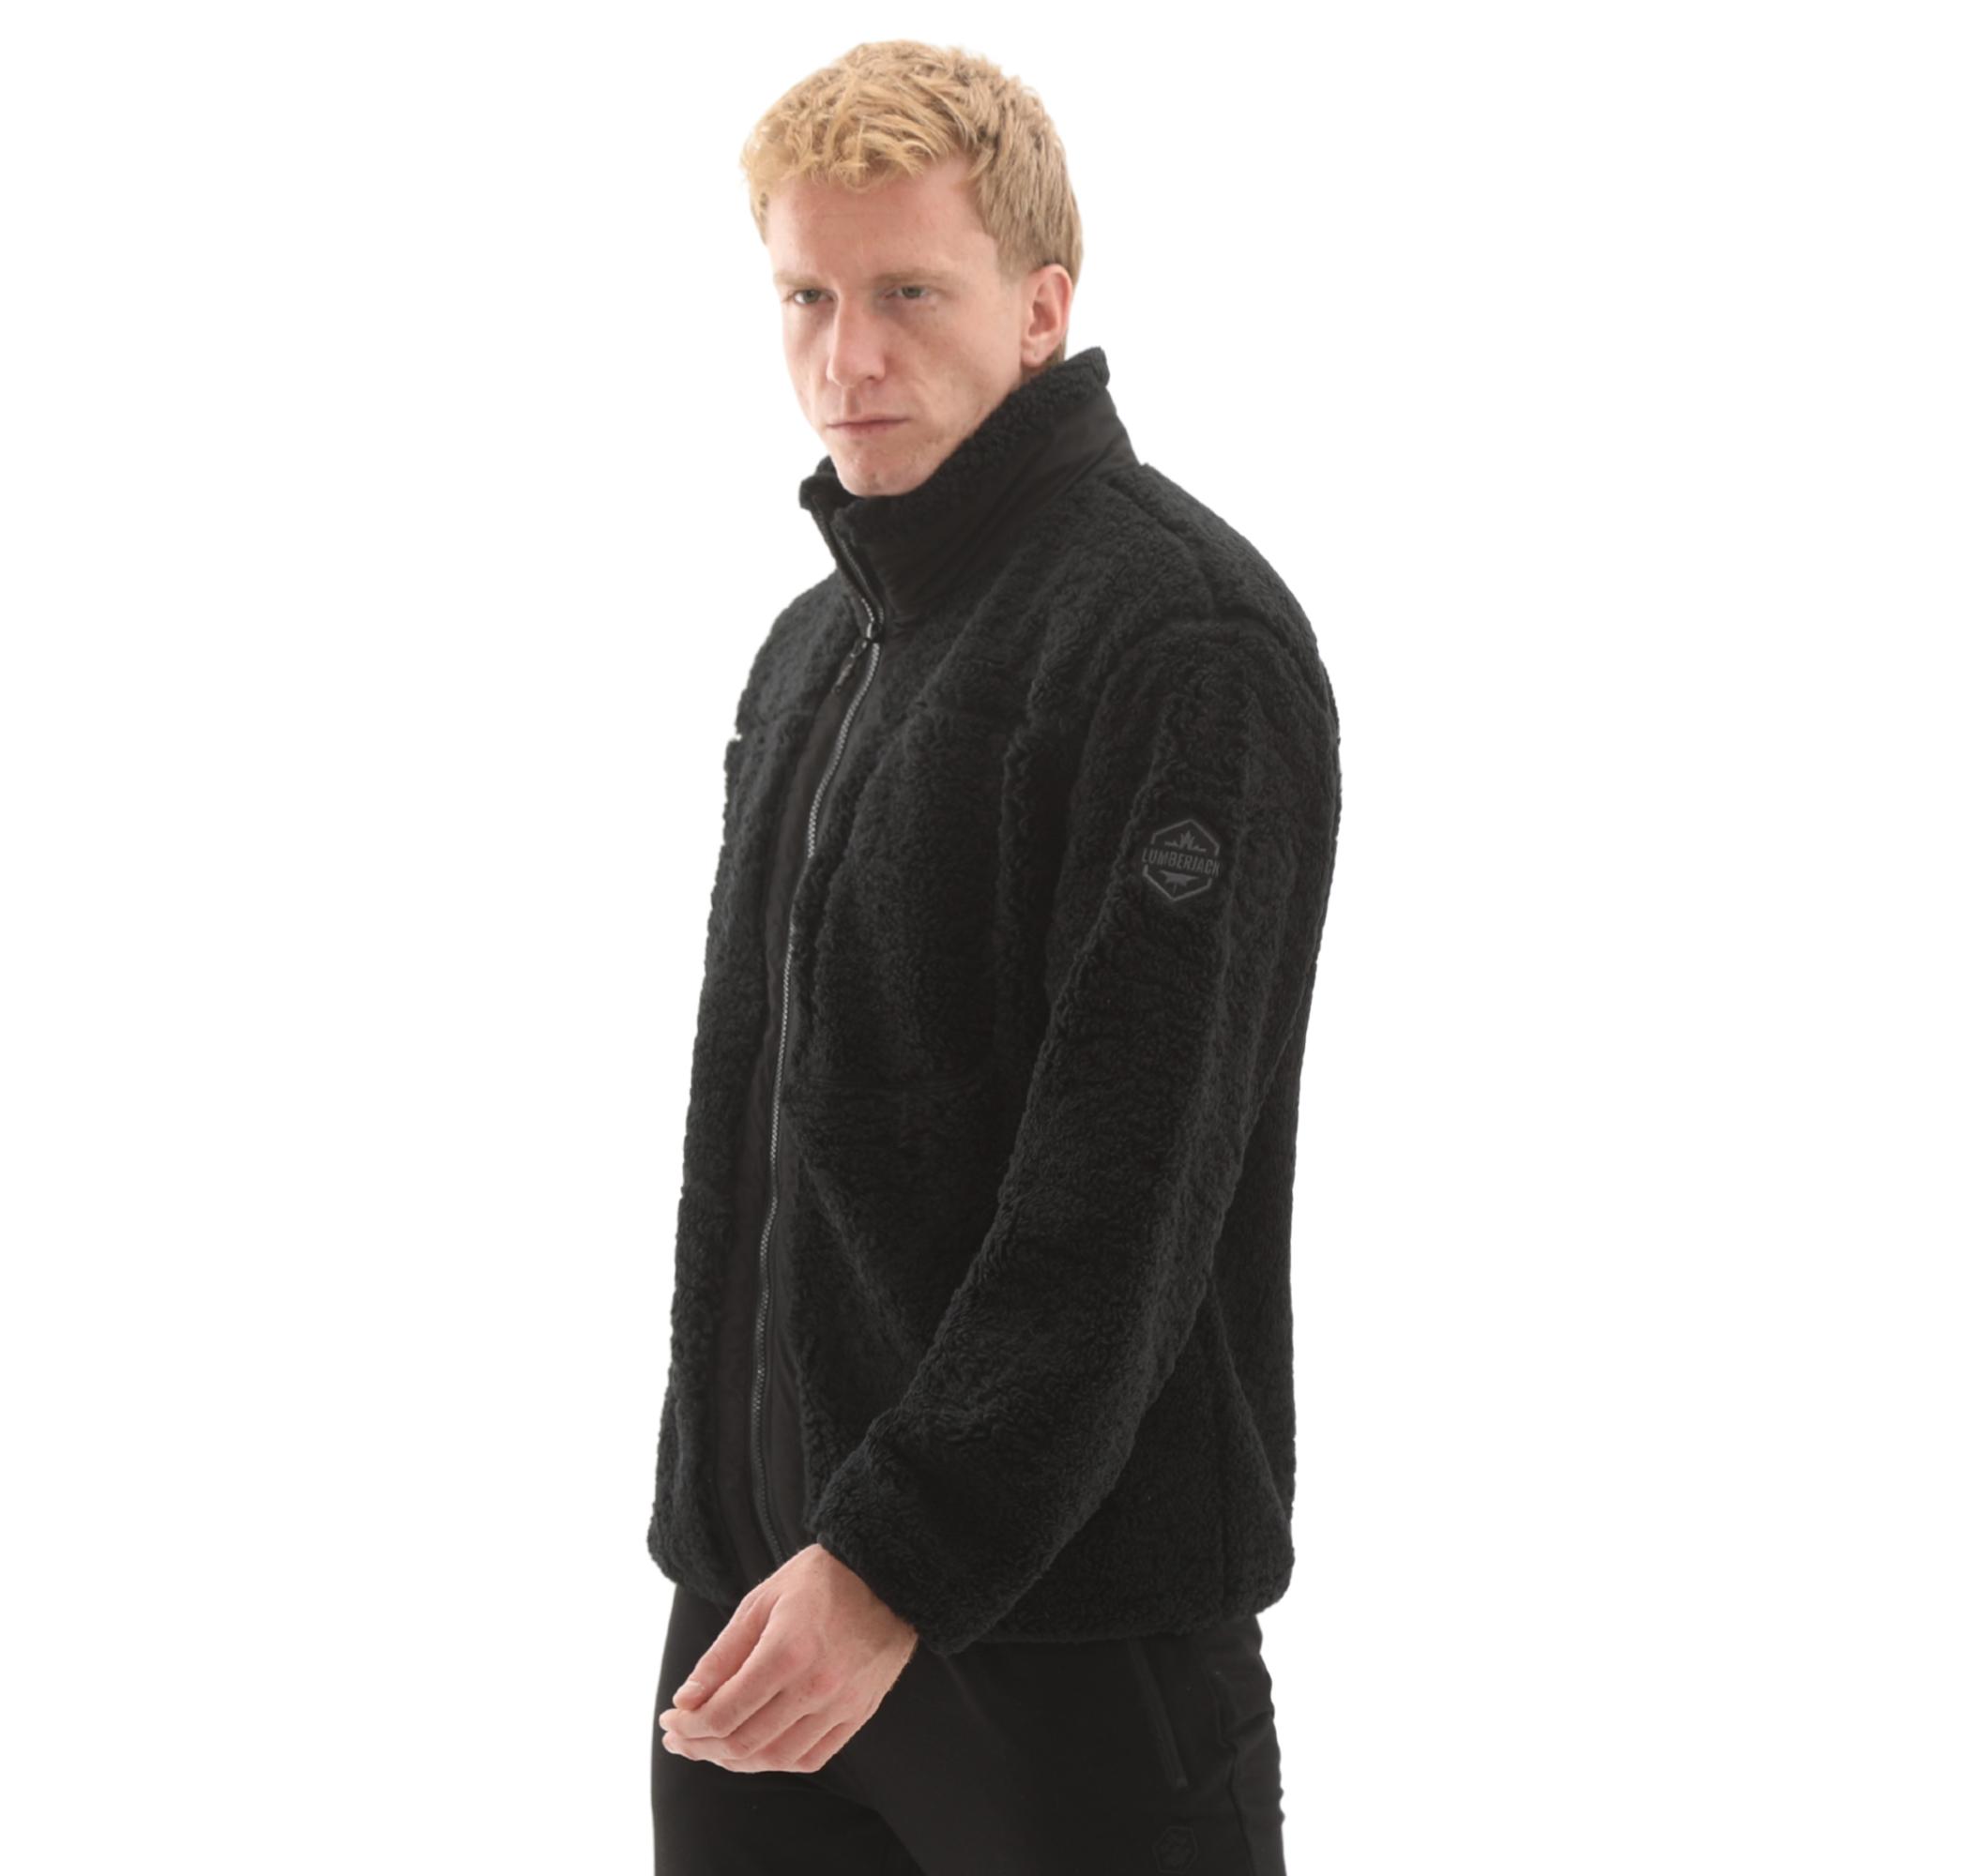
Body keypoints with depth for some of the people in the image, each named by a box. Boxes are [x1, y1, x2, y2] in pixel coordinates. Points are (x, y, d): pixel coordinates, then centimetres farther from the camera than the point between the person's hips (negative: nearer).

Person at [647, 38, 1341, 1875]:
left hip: (1067, 1608, -7)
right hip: (762, 1578, 8)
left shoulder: (1179, 634, -13)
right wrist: (719, 1519, 15)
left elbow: (1127, 1195, -20)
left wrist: (895, 1560, -23)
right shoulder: (815, 644, 15)